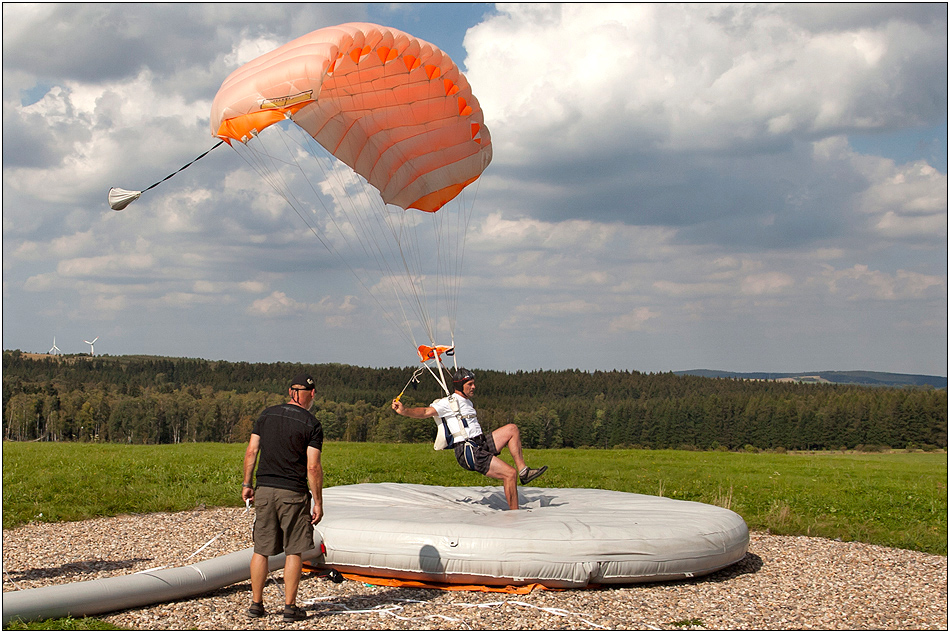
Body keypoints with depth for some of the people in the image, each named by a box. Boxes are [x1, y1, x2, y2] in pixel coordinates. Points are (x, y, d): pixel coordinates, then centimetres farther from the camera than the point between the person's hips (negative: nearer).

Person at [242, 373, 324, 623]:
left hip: (264, 490, 4)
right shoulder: (311, 424, -6)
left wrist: (247, 484, 14)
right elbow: (313, 467, -10)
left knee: (261, 550, 10)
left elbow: (251, 452, 5)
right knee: (294, 551, 5)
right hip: (293, 493, -4)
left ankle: (256, 603, 16)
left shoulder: (267, 414, 6)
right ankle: (290, 607, 7)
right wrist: (318, 503, -5)